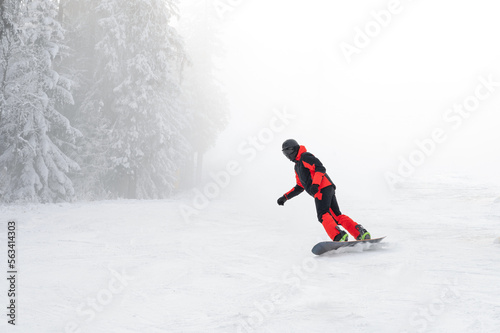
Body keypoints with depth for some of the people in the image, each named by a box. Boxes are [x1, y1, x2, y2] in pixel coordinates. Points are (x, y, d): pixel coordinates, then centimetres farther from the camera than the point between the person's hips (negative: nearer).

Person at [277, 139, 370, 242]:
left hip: (322, 188, -9)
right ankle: (361, 233, -9)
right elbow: (299, 187, 33)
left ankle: (339, 236, -34)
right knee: (337, 217, 2)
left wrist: (315, 184, -26)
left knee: (323, 215, -21)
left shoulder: (305, 157, 1)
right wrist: (285, 197, 25)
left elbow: (320, 169, -12)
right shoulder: (297, 166, 30)